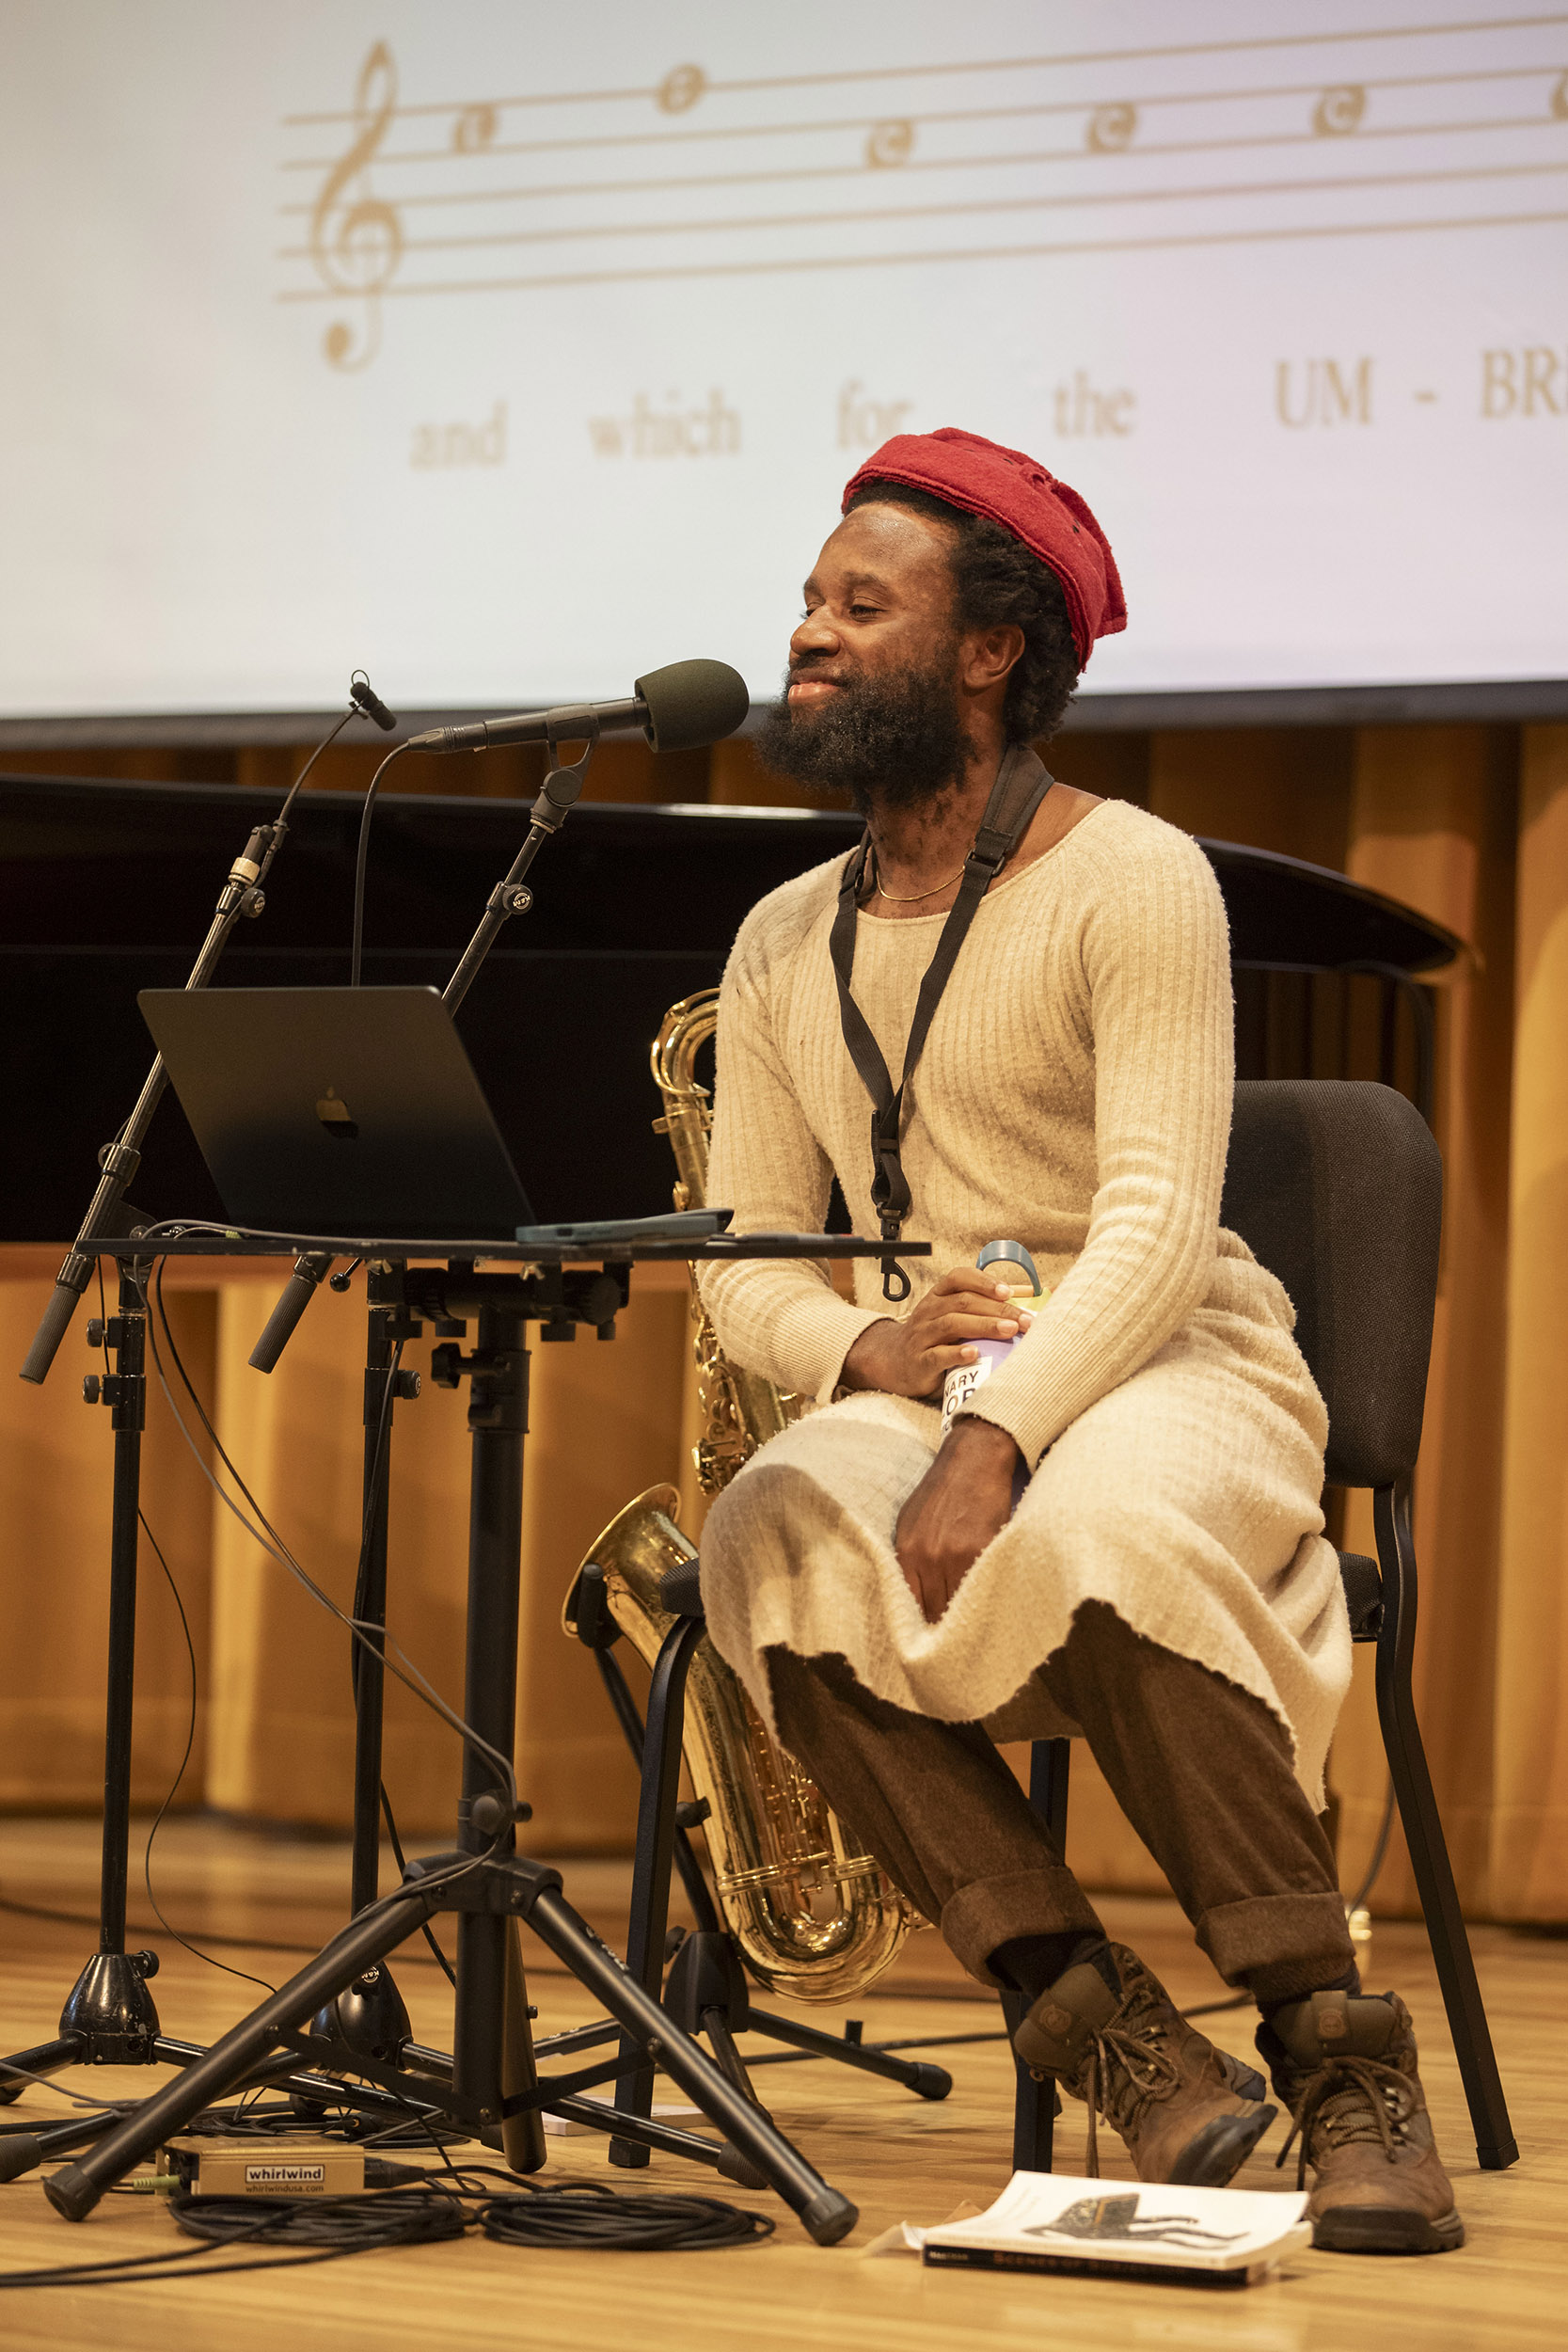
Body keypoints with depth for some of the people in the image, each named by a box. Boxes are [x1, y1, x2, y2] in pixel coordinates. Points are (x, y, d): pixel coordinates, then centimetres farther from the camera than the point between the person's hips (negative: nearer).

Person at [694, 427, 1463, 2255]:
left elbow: (1159, 1224, -15)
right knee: (768, 1553, -30)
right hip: (908, 1404, 5)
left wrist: (1000, 1444, -29)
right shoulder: (784, 947, 15)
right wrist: (865, 1353, -12)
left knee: (1100, 1537, -40)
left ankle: (1341, 2062, -31)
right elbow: (743, 1260, 11)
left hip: (1172, 1381, -5)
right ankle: (1122, 2049, -31)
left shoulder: (1133, 879, -5)